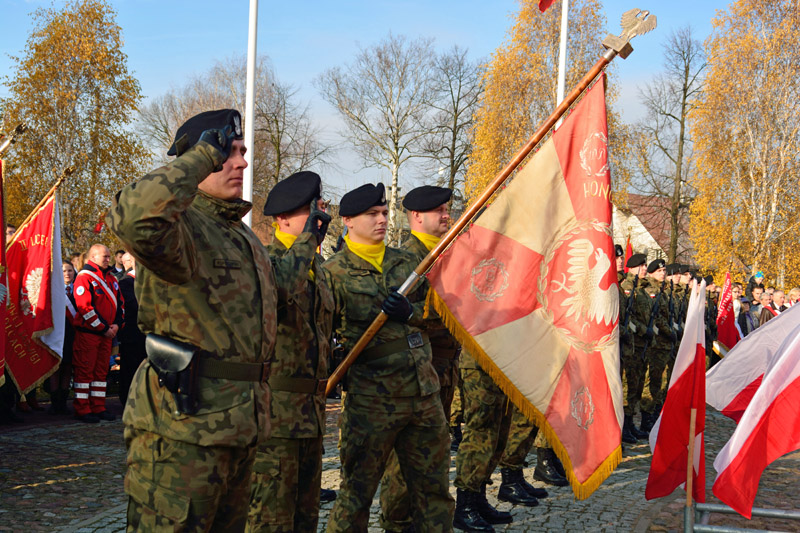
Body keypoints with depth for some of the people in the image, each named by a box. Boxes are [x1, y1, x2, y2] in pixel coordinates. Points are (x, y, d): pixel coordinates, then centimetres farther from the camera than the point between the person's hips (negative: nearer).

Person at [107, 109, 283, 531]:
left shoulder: (246, 238, 20)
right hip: (184, 428, -9)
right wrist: (203, 156, -25)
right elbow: (135, 217, -37)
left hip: (240, 428, 9)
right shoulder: (181, 223, -12)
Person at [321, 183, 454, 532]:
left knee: (433, 486, 13)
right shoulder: (334, 272, -3)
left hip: (424, 390, 5)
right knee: (357, 491, 2)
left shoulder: (406, 262, 13)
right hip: (372, 396, -5)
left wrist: (411, 312, -3)